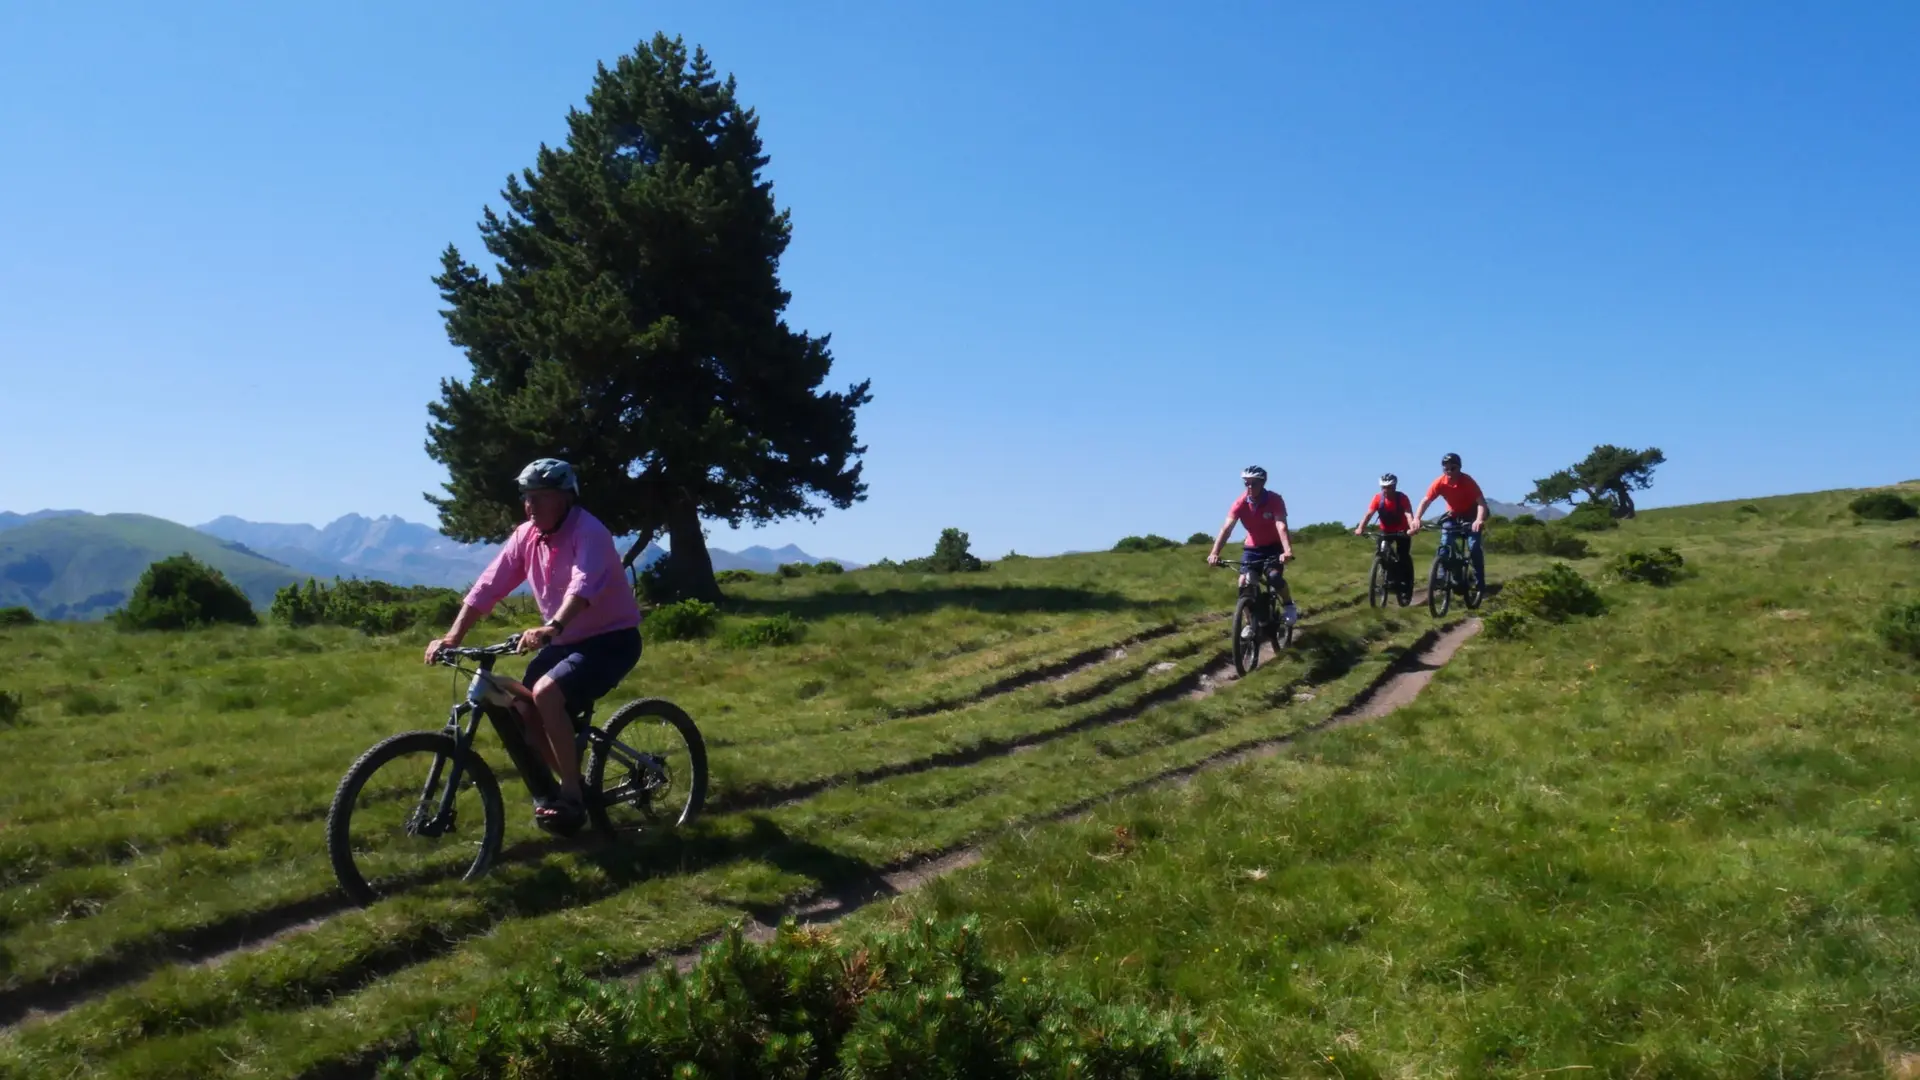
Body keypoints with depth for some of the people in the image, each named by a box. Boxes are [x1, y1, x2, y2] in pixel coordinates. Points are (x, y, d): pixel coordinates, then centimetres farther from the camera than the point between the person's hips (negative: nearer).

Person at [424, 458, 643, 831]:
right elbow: (487, 588, -4)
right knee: (521, 709, -2)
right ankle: (573, 784, 17)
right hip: (567, 641, 8)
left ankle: (572, 795, -15)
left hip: (612, 639, -8)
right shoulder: (525, 536, -2)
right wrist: (452, 638, -15)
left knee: (546, 693, -27)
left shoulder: (588, 532, -23)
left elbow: (584, 586, -40)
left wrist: (550, 628, -56)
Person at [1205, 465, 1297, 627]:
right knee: (1244, 583, -13)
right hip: (1253, 547, 3)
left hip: (1274, 546, -3)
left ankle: (1289, 606, 1)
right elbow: (1226, 528, -28)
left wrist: (1287, 551, -52)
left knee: (1274, 577, -27)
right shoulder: (1240, 503, -18)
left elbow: (1281, 526, -35)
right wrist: (1214, 553, -42)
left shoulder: (1274, 500, -23)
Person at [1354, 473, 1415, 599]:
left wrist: (1412, 528, -57)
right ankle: (1392, 578, -2)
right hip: (1385, 531, 2)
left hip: (1402, 531, -2)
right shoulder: (1378, 497, -19)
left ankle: (1406, 584, 1)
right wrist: (1360, 528, -45)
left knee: (1404, 557, -14)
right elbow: (1369, 514, -29)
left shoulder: (1402, 497, -24)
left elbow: (1408, 514, -37)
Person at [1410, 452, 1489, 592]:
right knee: (1444, 547, -12)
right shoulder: (1439, 482, -22)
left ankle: (1479, 581, -5)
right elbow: (1426, 501, -24)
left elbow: (1481, 502, -36)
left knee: (1474, 547, -15)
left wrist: (1479, 520, -54)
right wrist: (1416, 519, -41)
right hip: (1452, 516, 3)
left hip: (1470, 515, -3)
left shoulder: (1467, 481, -29)